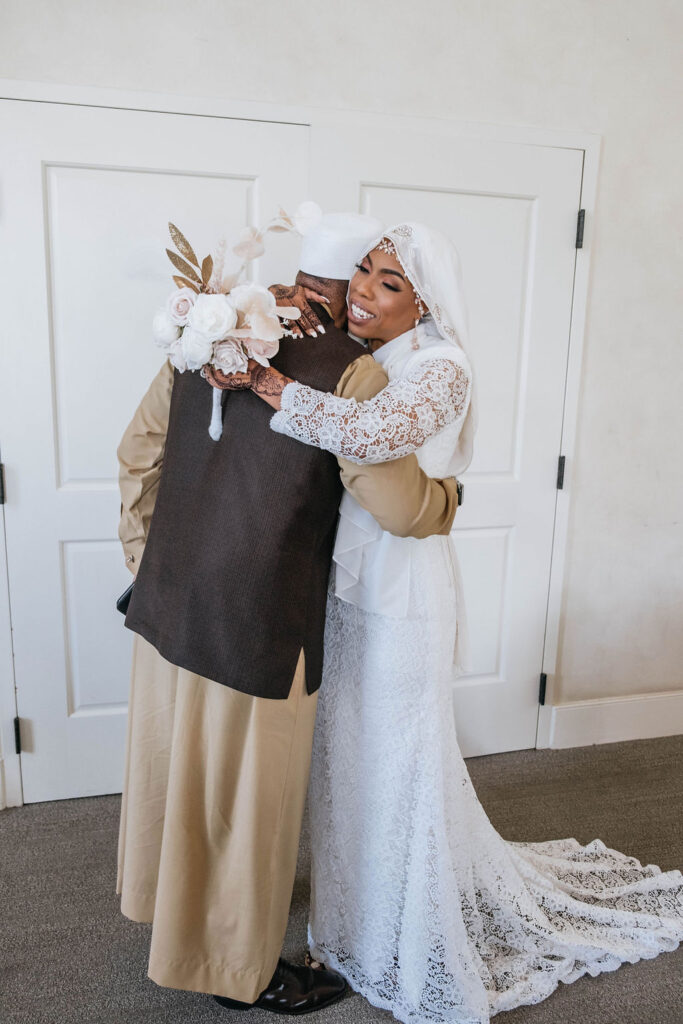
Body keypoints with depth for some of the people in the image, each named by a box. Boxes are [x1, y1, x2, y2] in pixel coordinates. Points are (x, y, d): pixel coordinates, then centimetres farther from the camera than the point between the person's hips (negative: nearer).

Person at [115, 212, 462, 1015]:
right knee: (249, 793, 13)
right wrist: (449, 495, 2)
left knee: (175, 760, 26)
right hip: (260, 620, -7)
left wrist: (145, 560, 18)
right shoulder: (351, 371, -15)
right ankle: (241, 970, 37)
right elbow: (396, 504, -20)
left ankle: (169, 906, 54)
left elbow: (138, 456, 10)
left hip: (169, 601, 8)